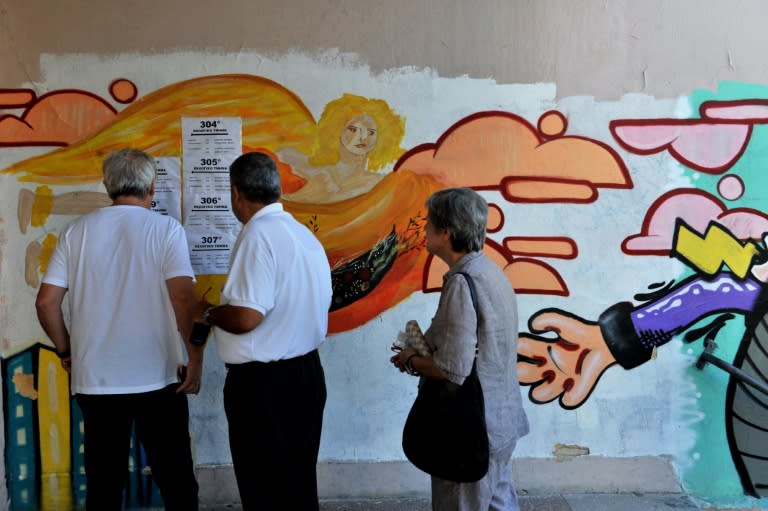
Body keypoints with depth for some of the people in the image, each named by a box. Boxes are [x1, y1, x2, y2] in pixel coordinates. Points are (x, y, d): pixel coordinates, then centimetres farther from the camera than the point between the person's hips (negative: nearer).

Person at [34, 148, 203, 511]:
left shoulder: (76, 231, 4)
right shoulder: (165, 229, -6)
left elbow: (46, 302, 1)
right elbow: (183, 297, -16)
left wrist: (65, 350, 16)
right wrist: (195, 355, -6)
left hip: (94, 378, 3)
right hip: (157, 376, -3)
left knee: (103, 479, 14)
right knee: (173, 475, 11)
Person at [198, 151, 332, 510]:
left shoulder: (259, 235, -18)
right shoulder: (305, 235, 9)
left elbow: (246, 318, -25)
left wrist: (209, 314, -5)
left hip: (263, 383, -8)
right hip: (306, 372, 9)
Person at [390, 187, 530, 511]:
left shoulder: (462, 284, -23)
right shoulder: (490, 271, 6)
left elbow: (453, 371, -26)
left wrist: (411, 361, -9)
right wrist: (423, 351, 9)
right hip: (501, 421, 9)